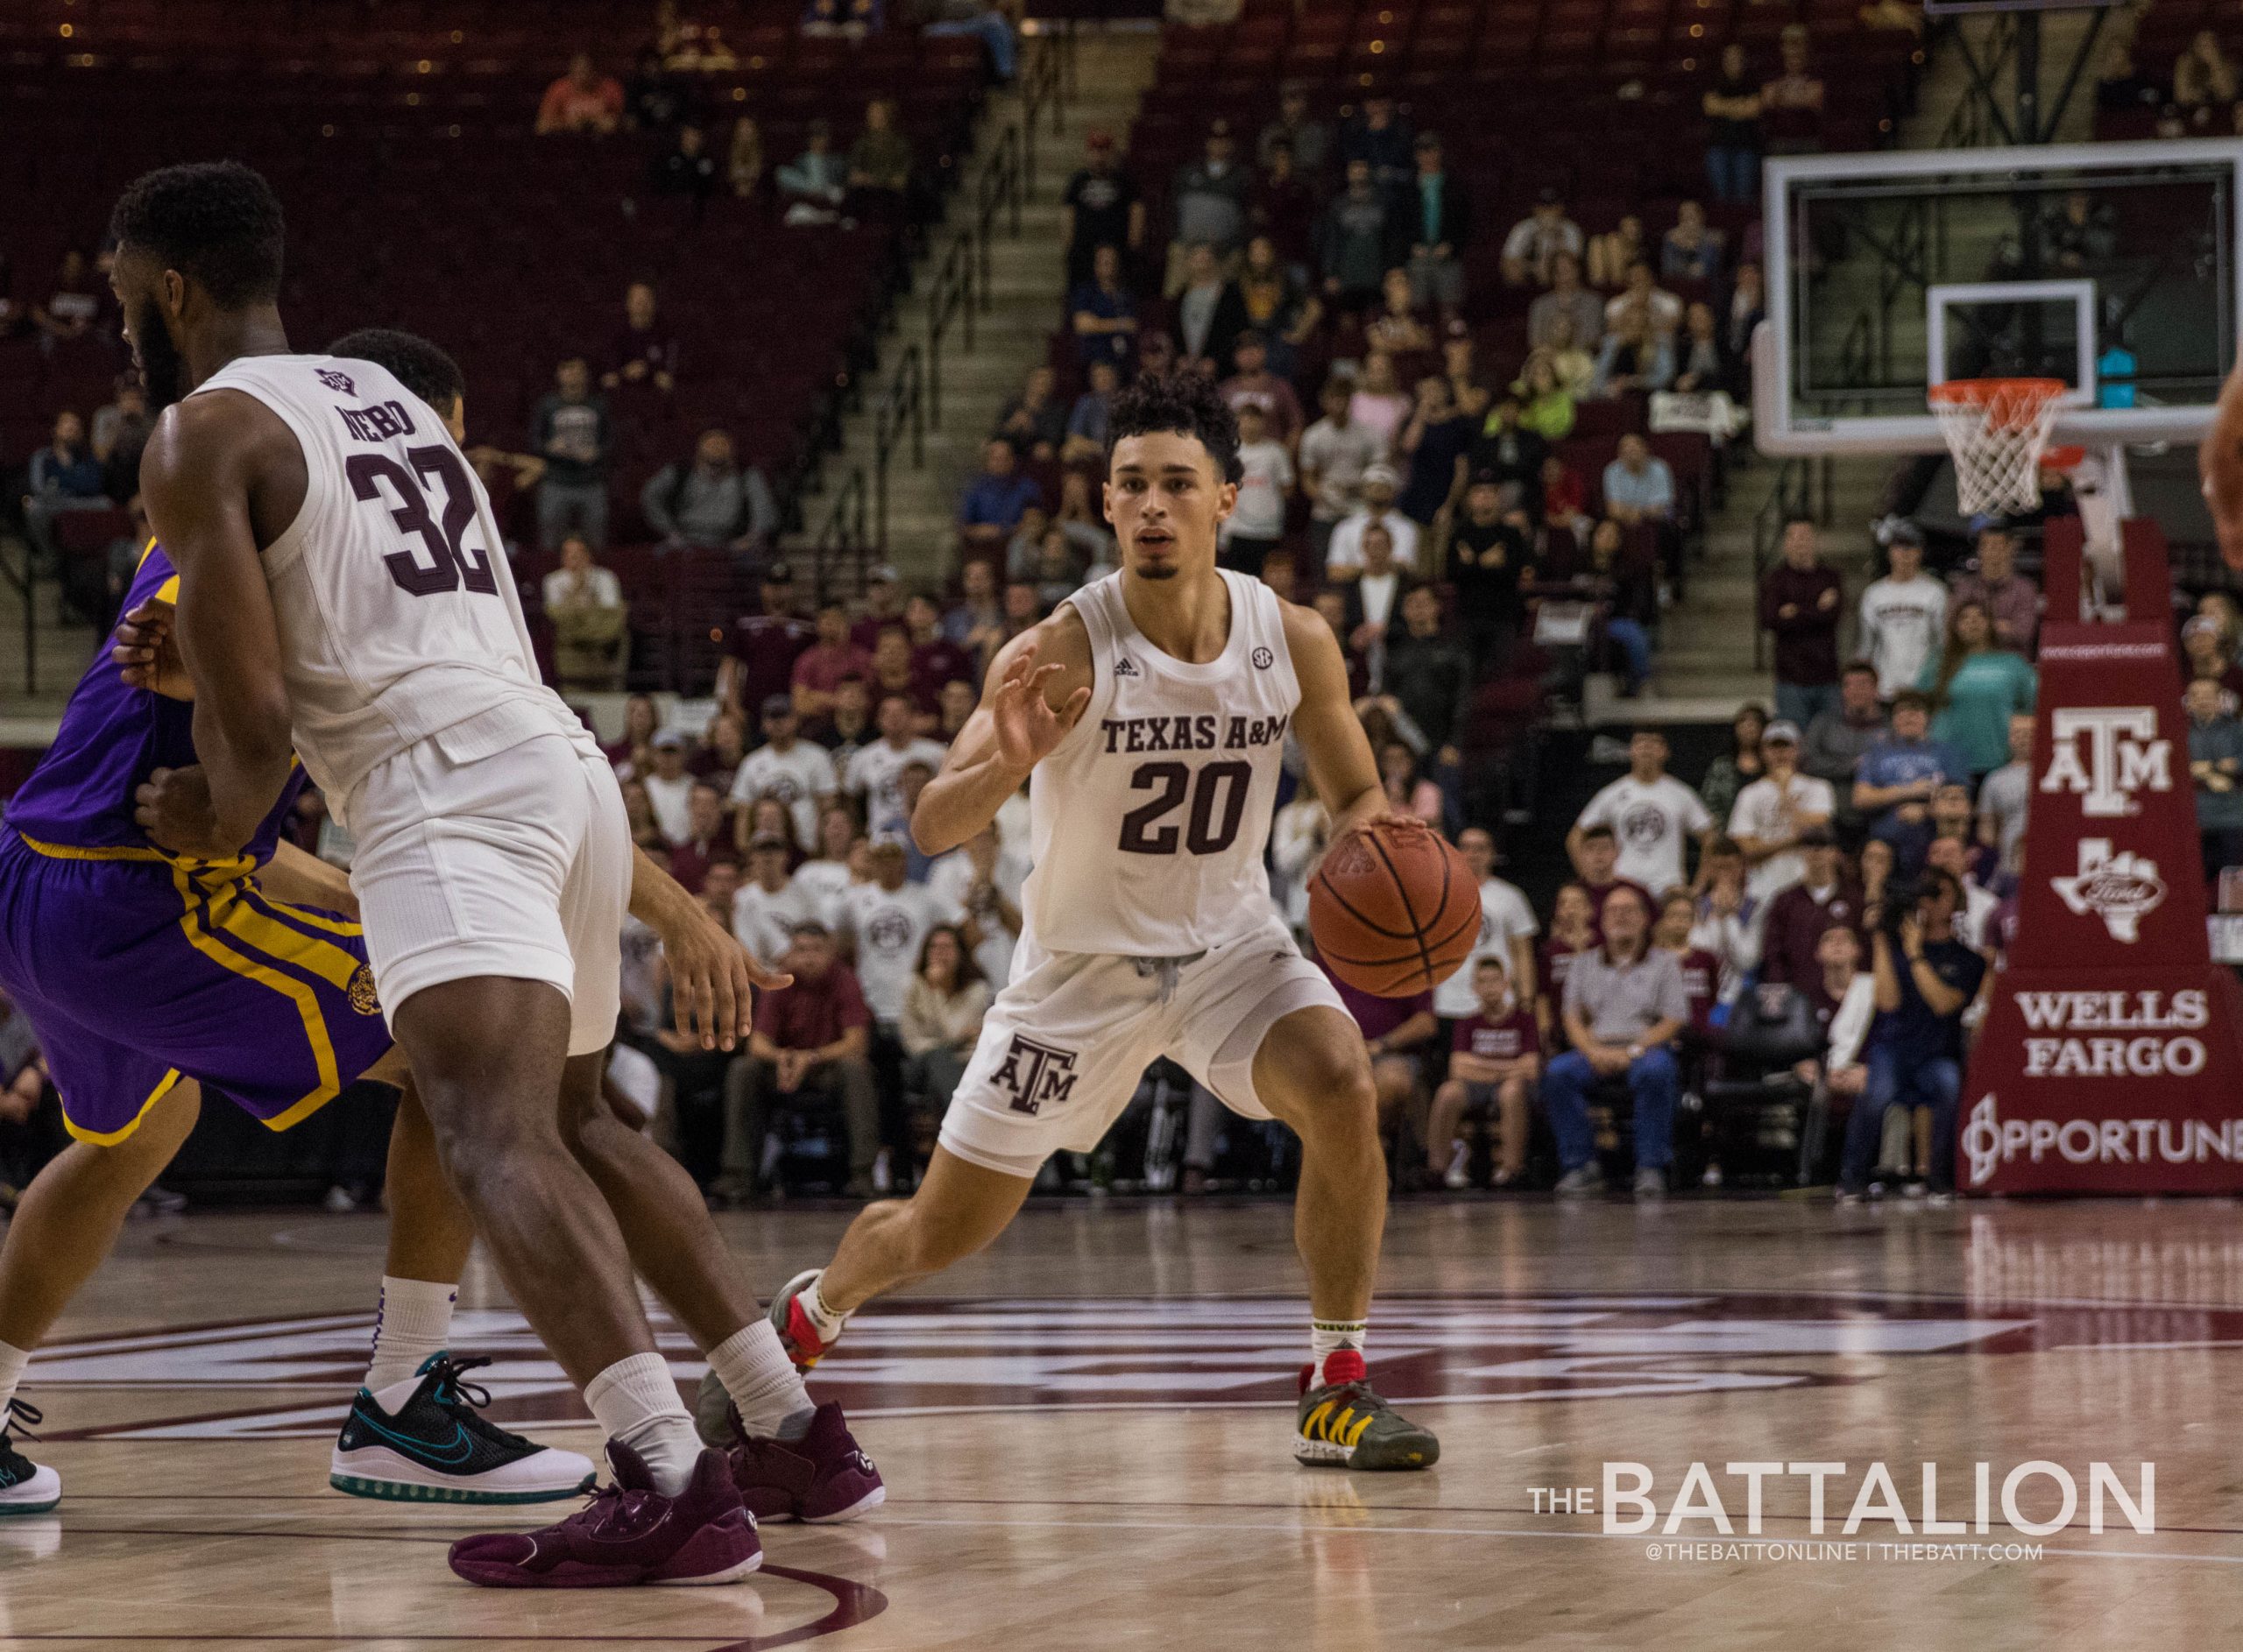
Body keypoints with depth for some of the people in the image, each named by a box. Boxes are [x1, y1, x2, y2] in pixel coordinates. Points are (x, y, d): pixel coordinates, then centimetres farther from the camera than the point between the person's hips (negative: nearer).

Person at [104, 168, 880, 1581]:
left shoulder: (204, 433, -1)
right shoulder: (387, 394, 25)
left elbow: (253, 723, -7)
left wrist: (217, 823, 12)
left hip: (447, 784, -9)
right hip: (568, 760, 9)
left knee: (495, 1136, -22)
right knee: (574, 1118, 27)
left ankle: (678, 1493, -41)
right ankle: (801, 1439, 27)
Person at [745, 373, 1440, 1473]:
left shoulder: (1294, 642, -12)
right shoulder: (1062, 652, -22)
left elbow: (1356, 794, 4)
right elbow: (931, 829, -28)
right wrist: (1005, 763, -49)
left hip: (1227, 939, 2)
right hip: (1081, 961, -2)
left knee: (1341, 1091, -28)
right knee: (940, 1235, 7)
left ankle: (1336, 1391, -15)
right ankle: (808, 1314, 41)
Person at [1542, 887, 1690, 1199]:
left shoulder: (1664, 963, 10)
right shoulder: (1585, 964, 19)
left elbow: (1673, 1021, 0)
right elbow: (1573, 1018, 10)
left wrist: (1632, 1051, -14)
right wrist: (1593, 1051, -11)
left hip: (1646, 1048, -2)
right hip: (1595, 1050, 2)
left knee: (1655, 1071, -38)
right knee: (1558, 1072, -29)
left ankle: (1651, 1169, -32)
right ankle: (1580, 1167, -24)